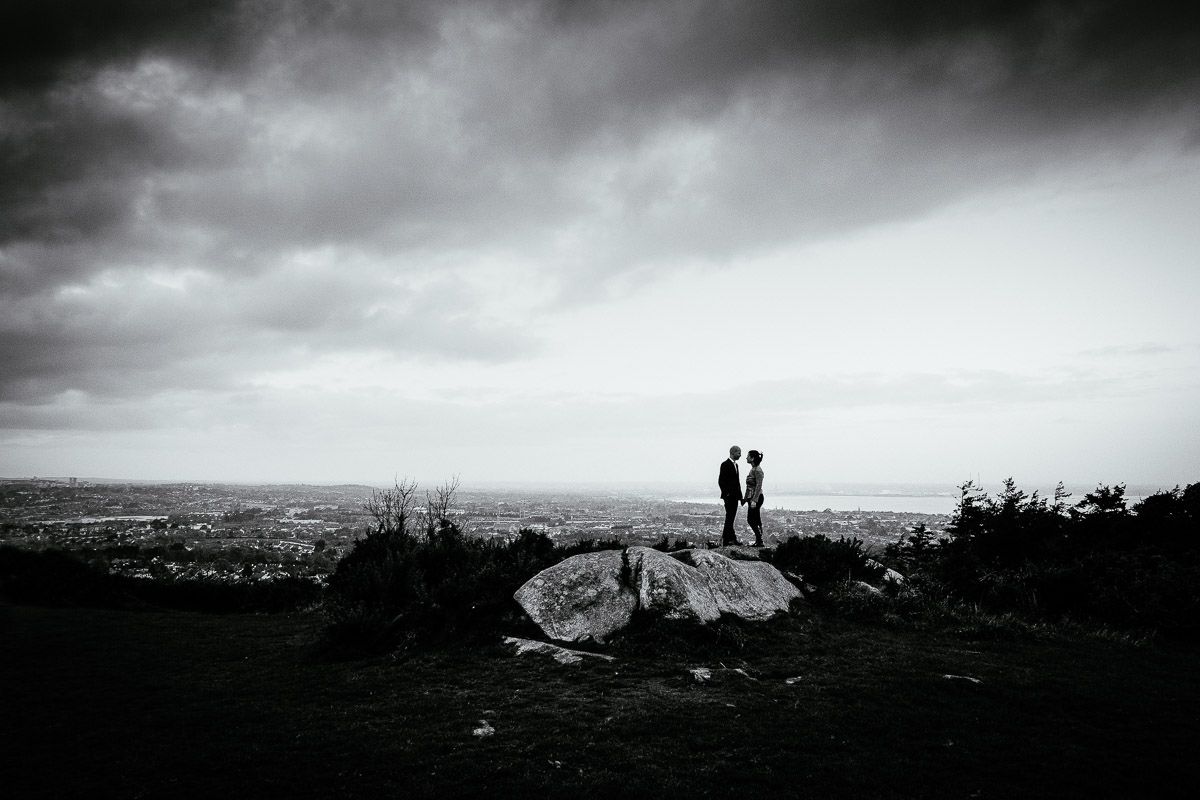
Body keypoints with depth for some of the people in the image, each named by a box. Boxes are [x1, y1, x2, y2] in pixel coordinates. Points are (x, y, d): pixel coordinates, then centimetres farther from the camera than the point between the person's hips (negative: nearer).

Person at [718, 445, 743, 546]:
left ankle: (725, 540, 12)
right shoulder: (725, 464, -10)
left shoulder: (735, 465, 17)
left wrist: (740, 496, 14)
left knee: (730, 518, 9)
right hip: (729, 496, -9)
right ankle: (732, 538, -9)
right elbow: (721, 481, -14)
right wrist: (726, 494, -15)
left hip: (735, 496, 9)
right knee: (730, 517, -9)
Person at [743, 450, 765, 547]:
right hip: (752, 498, 9)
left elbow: (759, 486, -20)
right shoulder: (753, 469, 13)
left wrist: (754, 500, -24)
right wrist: (746, 498, 19)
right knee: (756, 521, 9)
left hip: (756, 498, -9)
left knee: (751, 520, -7)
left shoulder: (758, 470, -16)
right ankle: (758, 541, 12)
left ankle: (759, 541, -3)